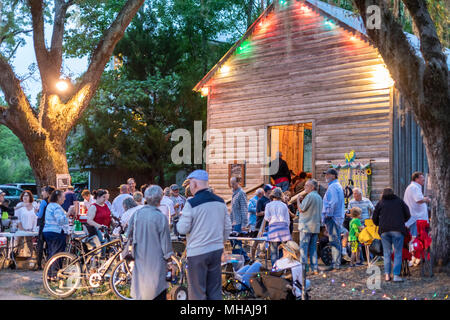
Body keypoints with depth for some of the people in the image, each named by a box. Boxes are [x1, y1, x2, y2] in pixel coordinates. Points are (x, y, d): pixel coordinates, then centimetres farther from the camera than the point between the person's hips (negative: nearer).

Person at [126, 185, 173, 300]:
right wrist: (168, 255, 1)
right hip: (156, 259, -5)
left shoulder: (137, 213, -3)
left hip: (140, 256, 5)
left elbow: (129, 234, 8)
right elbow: (165, 239, -10)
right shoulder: (160, 217, -18)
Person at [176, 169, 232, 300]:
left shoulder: (191, 203, -14)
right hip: (216, 250, 6)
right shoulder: (220, 201, 6)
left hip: (197, 252, -6)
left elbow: (182, 229, -9)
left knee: (197, 292, 4)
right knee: (215, 290, 12)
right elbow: (227, 228, 11)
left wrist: (181, 219, 11)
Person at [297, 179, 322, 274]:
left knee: (303, 247, -5)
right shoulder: (319, 197, 15)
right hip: (316, 226, 8)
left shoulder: (310, 196, -12)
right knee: (313, 248, 10)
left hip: (306, 225, -8)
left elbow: (301, 209, -11)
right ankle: (315, 268, 9)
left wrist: (298, 200, 2)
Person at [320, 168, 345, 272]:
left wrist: (328, 215, -17)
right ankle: (337, 262, 17)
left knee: (334, 241, -10)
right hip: (338, 217, 11)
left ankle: (335, 264, -10)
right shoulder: (338, 186, 21)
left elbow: (333, 202, -23)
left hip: (332, 217, -11)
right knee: (337, 241, 13)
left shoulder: (332, 187, -12)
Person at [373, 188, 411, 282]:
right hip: (398, 230, -1)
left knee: (387, 253, 9)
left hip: (384, 231, 1)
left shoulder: (380, 203, 14)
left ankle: (387, 274, 4)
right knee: (398, 253, 2)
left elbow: (375, 219, 13)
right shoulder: (400, 201, 15)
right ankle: (396, 275, -5)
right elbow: (408, 215, 12)